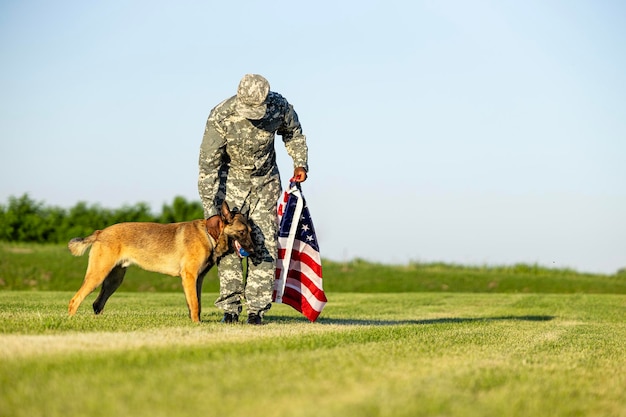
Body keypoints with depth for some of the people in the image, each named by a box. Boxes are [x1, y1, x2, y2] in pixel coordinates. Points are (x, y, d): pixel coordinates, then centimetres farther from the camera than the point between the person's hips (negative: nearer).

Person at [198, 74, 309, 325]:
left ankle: (256, 310, -3)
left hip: (266, 182, 2)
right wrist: (211, 210, -27)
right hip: (230, 180, -2)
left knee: (264, 244, -5)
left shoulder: (280, 107, -21)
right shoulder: (220, 117, -29)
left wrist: (300, 163, -7)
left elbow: (293, 133, 5)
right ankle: (230, 308, -5)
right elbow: (208, 166, -24)